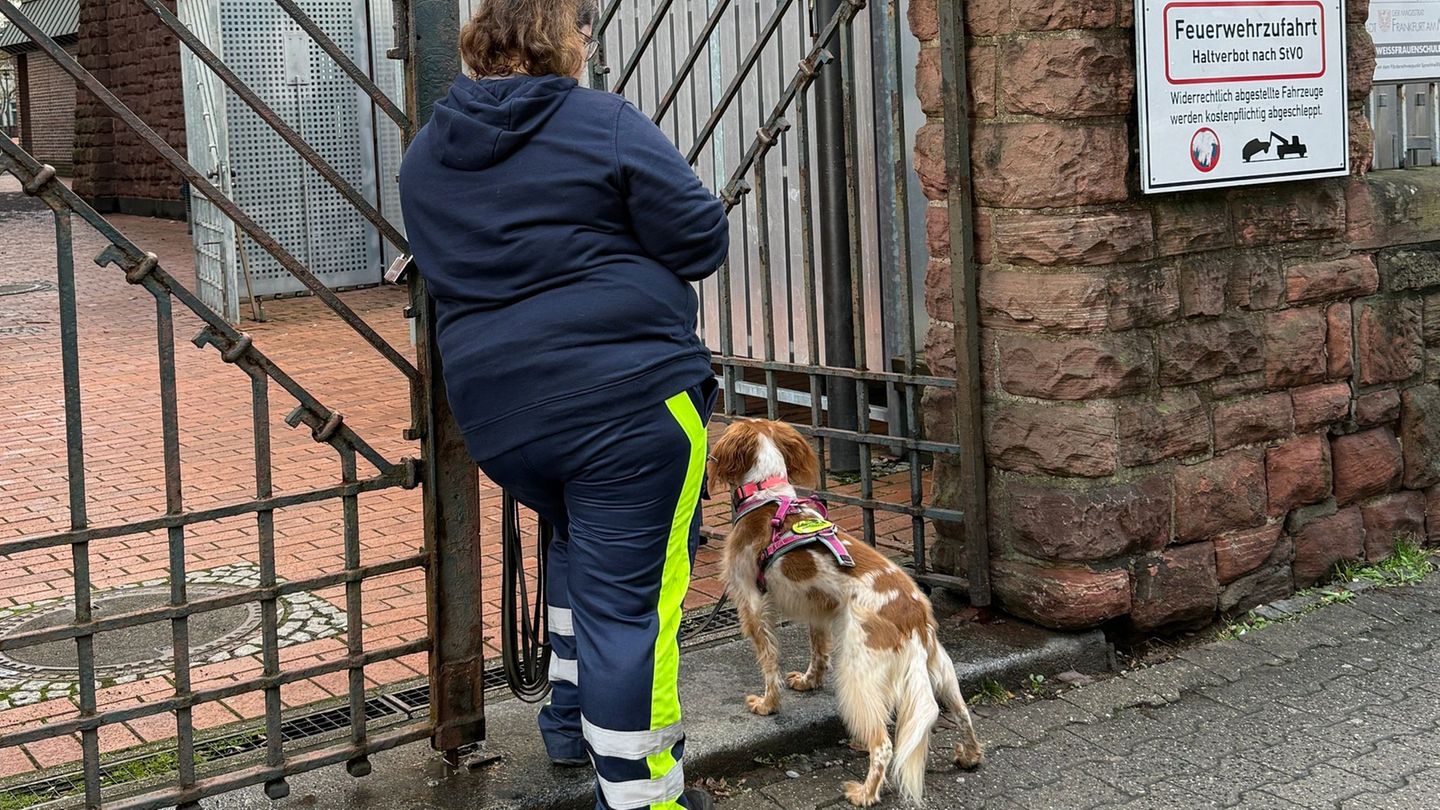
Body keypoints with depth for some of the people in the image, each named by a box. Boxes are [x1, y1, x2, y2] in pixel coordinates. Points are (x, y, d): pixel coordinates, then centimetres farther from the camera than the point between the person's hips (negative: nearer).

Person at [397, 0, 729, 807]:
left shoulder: (427, 154, 11)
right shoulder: (605, 125, -8)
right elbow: (703, 239, -6)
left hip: (497, 412, 7)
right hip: (628, 400, -7)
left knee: (586, 547, 31)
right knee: (630, 598, 0)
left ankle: (572, 719, 36)